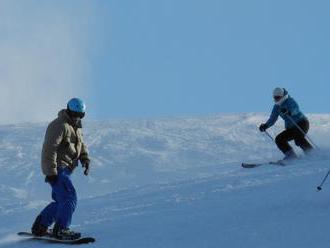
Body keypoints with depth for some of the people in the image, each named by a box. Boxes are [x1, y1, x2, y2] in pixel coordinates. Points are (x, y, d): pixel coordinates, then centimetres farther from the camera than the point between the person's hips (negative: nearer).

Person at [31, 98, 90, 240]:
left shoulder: (76, 126, 16)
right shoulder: (59, 126, -16)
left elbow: (81, 144, 24)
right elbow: (49, 149, -21)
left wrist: (85, 159, 4)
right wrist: (51, 172, -25)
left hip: (65, 169, 10)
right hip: (57, 169, -10)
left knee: (60, 201, 14)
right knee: (69, 198, -15)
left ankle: (39, 227, 21)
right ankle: (61, 230, -11)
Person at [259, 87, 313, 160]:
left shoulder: (290, 101, -12)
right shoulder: (277, 107, 9)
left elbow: (296, 109, -31)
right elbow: (272, 119, 13)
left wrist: (289, 112, -52)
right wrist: (265, 126, -4)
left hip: (302, 123, -8)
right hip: (291, 128, 8)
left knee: (298, 137, -34)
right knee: (279, 139, -6)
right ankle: (291, 155, -8)